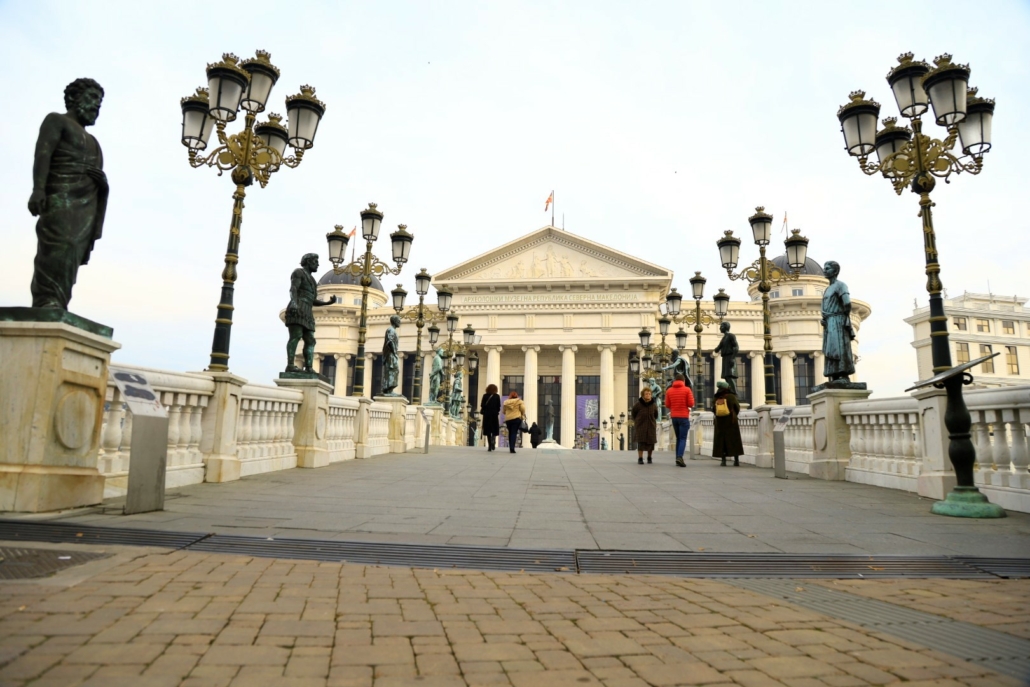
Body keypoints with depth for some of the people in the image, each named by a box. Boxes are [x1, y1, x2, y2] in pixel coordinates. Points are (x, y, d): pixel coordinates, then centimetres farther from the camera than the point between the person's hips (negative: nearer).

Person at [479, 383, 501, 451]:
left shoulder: (485, 396, -1)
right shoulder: (497, 396, -1)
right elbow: (499, 406, -2)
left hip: (486, 414, 1)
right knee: (494, 430, 10)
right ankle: (493, 441, -16)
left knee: (488, 430, 5)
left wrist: (482, 411, 11)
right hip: (494, 414, 0)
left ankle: (489, 446, 3)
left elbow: (482, 405, -5)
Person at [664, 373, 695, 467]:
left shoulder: (669, 390, 5)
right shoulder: (687, 389, -5)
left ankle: (678, 458, 9)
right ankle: (679, 457, -22)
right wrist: (685, 404, 12)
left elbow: (667, 405, 5)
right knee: (683, 438, -5)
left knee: (678, 438, 14)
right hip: (684, 417, -4)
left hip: (674, 417, 4)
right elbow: (691, 404, -8)